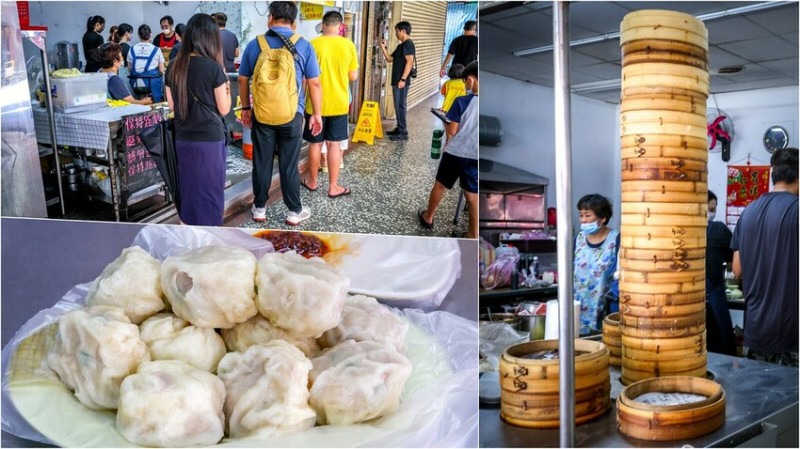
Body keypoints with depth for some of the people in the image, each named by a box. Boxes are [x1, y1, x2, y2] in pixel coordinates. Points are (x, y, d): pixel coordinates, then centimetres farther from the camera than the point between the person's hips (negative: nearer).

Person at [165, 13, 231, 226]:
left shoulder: (174, 66, 3)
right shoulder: (213, 67, -13)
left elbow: (172, 105, 10)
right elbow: (224, 109, -7)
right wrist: (226, 83, 7)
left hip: (183, 139, 5)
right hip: (209, 139, -5)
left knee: (188, 188, 17)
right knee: (209, 191, 6)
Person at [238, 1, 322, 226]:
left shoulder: (254, 45, 1)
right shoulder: (303, 46, -4)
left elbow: (243, 80, 8)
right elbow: (314, 84, -3)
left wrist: (246, 108, 19)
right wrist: (317, 114, 5)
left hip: (261, 115, 1)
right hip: (291, 116, -1)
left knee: (261, 163, 12)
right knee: (289, 165, 7)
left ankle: (259, 208, 23)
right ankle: (294, 211, 16)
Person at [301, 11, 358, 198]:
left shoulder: (313, 44, -9)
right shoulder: (349, 45, -5)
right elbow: (353, 76, 2)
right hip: (339, 104, 1)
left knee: (315, 144, 12)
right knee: (334, 145, 7)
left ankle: (312, 181, 26)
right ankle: (333, 187, 12)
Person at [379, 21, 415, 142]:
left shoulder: (408, 44, -12)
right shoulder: (401, 45, 18)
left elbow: (409, 62, -20)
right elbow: (390, 59, 21)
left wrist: (403, 79, -25)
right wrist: (383, 47, 9)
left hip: (402, 81, -10)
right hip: (396, 81, 10)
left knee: (400, 106, -8)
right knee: (398, 106, 14)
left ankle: (403, 133, -5)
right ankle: (399, 129, 21)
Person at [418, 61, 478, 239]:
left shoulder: (461, 102, -13)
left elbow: (452, 131, -11)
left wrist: (445, 122, 9)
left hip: (455, 153, -2)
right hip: (475, 157, 3)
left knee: (440, 185, 18)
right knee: (472, 195, 10)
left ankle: (428, 217, 36)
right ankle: (473, 235, 13)